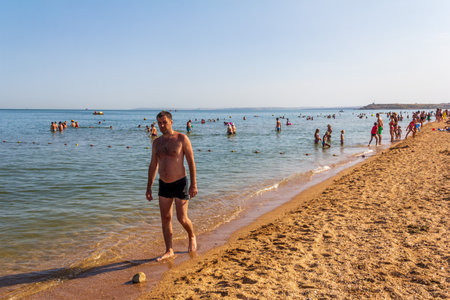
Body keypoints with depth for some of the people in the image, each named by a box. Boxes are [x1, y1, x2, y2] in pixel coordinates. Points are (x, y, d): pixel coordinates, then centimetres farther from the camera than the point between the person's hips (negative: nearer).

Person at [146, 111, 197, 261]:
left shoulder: (181, 138, -7)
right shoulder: (156, 142, 7)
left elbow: (191, 162, -7)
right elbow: (153, 166, 13)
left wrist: (193, 184, -11)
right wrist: (149, 187, 12)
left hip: (180, 183, -5)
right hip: (164, 185, 5)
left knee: (182, 218, -2)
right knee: (165, 219, 7)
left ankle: (192, 237, 30)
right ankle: (169, 251, 19)